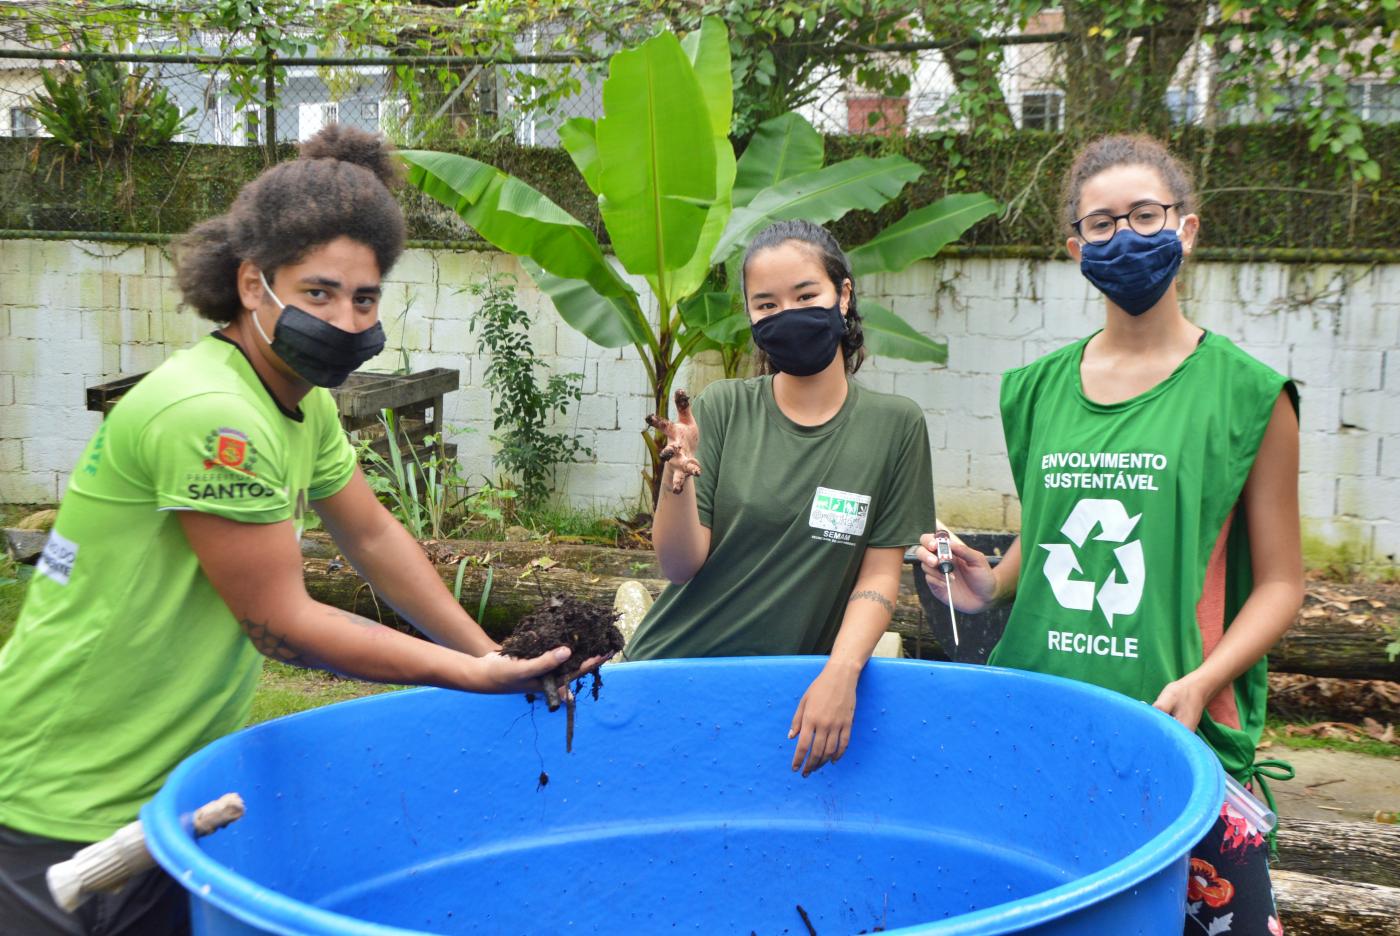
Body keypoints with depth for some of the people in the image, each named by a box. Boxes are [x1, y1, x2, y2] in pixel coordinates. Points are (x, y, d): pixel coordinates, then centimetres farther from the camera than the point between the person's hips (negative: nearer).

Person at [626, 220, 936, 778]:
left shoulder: (894, 426, -3)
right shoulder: (723, 409, -3)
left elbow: (879, 575, -3)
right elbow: (681, 564, -6)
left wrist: (841, 673, -18)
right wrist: (678, 478, -23)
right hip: (675, 668, 1)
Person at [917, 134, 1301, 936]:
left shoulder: (1247, 393, -2)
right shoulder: (1040, 389, 9)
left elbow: (1280, 582, -1)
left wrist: (1200, 681, -15)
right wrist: (991, 585, 1)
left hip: (1182, 732, -3)